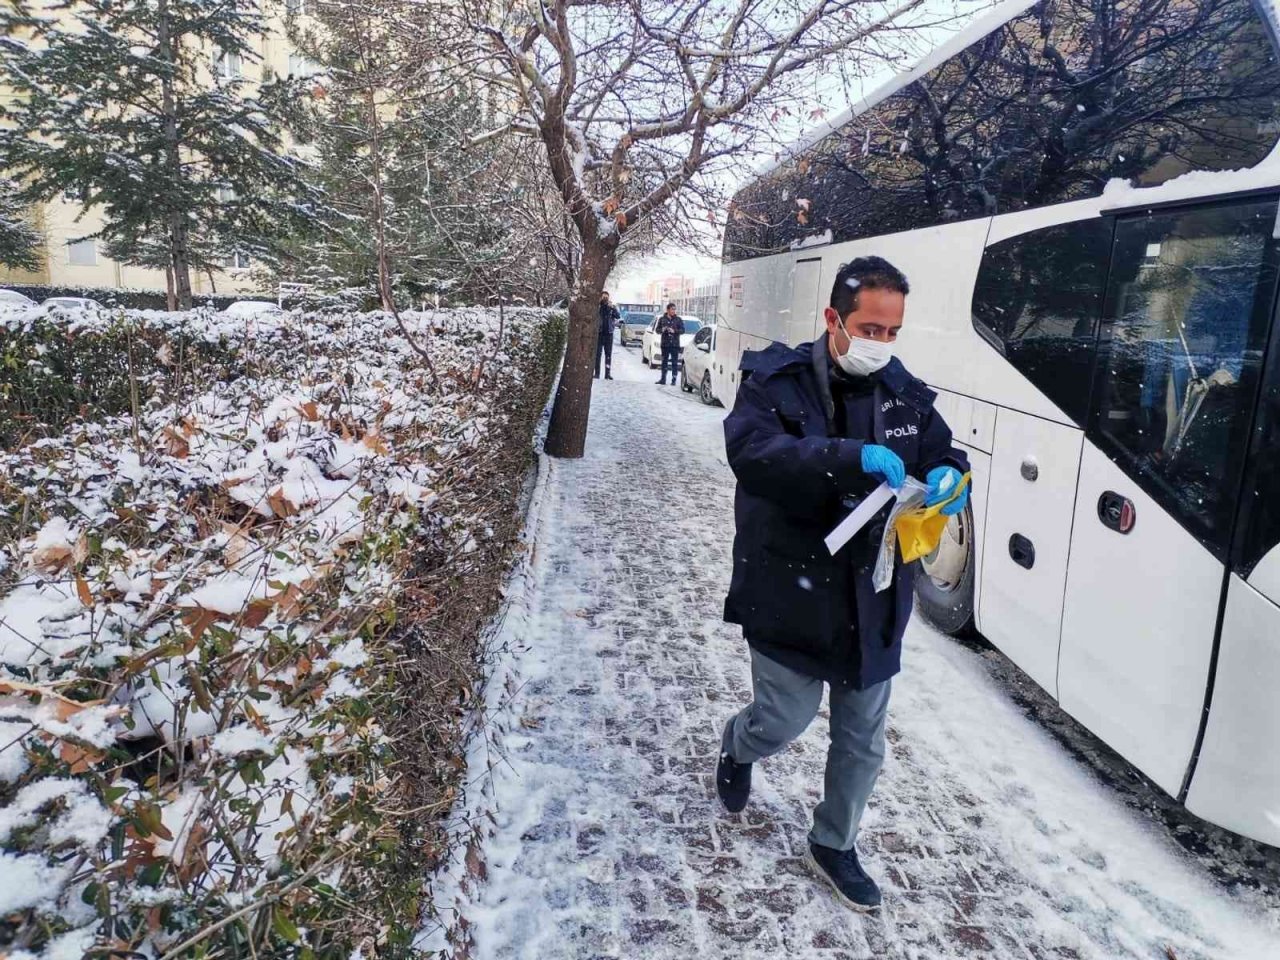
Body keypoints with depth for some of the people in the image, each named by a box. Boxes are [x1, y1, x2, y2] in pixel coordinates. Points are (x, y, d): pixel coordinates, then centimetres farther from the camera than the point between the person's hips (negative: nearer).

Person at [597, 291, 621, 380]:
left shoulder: (611, 307, 8)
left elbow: (618, 316, -5)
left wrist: (612, 308, -19)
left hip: (609, 333, 2)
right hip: (599, 333, -2)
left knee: (608, 354, 1)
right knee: (597, 353, -2)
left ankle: (608, 373, 4)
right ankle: (597, 373, 1)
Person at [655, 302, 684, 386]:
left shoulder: (678, 319, 3)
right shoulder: (662, 319, 8)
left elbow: (682, 330, -1)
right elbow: (657, 330, 10)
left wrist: (674, 331, -17)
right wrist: (662, 330, -11)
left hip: (675, 344, -2)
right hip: (665, 344, 2)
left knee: (675, 363, -2)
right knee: (664, 362, 7)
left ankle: (674, 380, 2)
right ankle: (663, 380, 13)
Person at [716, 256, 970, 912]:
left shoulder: (904, 391, 4)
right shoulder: (777, 382, -11)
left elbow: (944, 453, 13)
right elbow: (752, 452, -28)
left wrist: (948, 477, -12)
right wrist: (852, 458, -37)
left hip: (872, 597, 5)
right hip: (792, 592, -5)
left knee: (863, 740, 16)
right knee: (786, 718, 6)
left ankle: (834, 845, 42)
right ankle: (737, 748, 45)